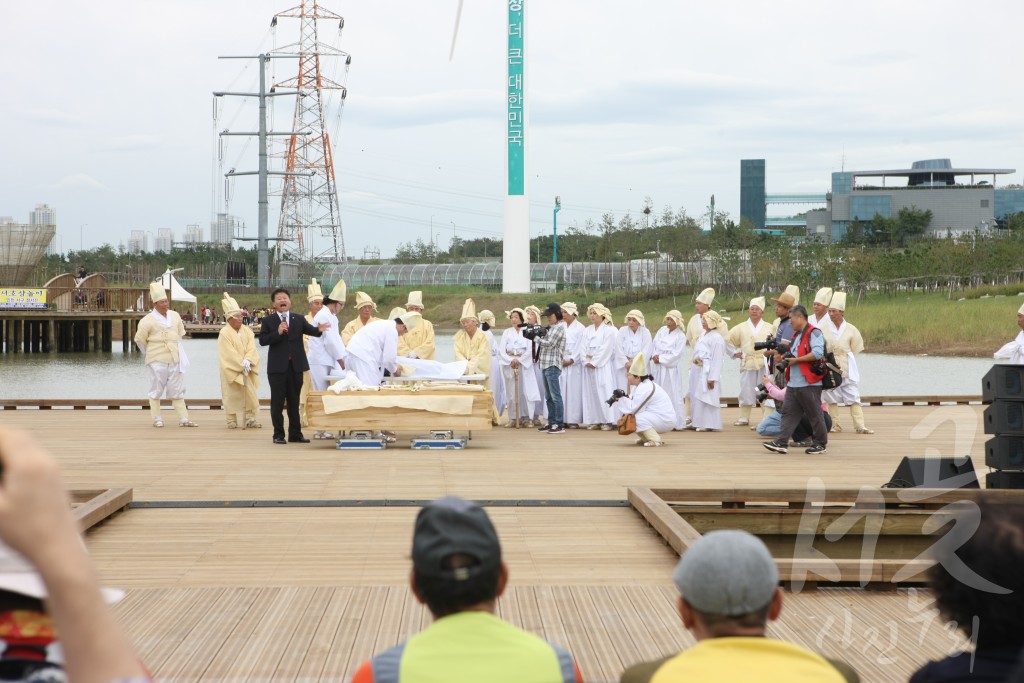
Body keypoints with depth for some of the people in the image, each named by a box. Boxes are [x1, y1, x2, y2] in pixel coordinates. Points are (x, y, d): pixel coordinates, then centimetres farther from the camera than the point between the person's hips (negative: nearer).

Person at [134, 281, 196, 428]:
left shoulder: (175, 316, 8)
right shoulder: (148, 321, -8)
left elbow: (181, 335, 21)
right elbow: (140, 340, 0)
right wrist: (151, 354, 8)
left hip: (175, 360, 5)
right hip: (157, 362, -4)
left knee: (177, 391, 6)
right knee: (156, 390, 3)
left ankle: (183, 419, 6)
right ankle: (157, 419, 9)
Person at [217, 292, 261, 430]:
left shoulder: (247, 331, 5)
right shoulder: (224, 333, -11)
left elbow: (251, 348, -4)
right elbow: (229, 353, -16)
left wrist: (247, 361, -21)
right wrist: (242, 364, -18)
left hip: (246, 369, 5)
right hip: (231, 370, -5)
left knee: (249, 394, 2)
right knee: (232, 395, -1)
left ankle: (250, 419, 6)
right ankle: (232, 420, 5)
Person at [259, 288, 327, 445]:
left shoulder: (299, 319, 9)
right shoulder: (268, 320, 2)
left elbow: (310, 330, -6)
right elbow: (262, 340, -6)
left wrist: (319, 330, -28)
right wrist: (278, 333, -19)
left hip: (295, 366, 3)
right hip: (277, 367, -2)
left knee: (294, 401, 9)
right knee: (277, 401, 1)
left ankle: (295, 434, 15)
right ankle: (278, 434, 7)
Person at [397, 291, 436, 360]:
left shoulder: (427, 324, 10)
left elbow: (429, 344, 0)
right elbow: (399, 344, 0)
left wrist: (416, 353, -13)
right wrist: (409, 353, -16)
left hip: (423, 359, 0)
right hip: (406, 360, 0)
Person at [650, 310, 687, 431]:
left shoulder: (681, 336, -6)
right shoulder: (662, 330, 9)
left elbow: (676, 354, -13)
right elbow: (654, 344, 9)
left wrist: (661, 358, -12)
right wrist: (654, 356, -8)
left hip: (671, 369, -5)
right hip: (657, 368, 5)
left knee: (673, 395, -5)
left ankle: (677, 423, -1)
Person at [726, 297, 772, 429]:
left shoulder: (768, 328, 10)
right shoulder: (741, 328, 12)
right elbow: (729, 340, 20)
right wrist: (735, 353, 11)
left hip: (764, 363, -1)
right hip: (747, 364, 1)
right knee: (746, 391, 4)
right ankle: (744, 418, 15)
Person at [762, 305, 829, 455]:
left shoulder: (813, 333, -10)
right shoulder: (797, 335, 21)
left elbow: (817, 353, -22)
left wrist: (795, 360, -17)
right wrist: (787, 359, 11)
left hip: (809, 384, -9)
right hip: (793, 384, 9)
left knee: (815, 415, 0)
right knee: (788, 413, 2)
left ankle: (820, 444, 9)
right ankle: (781, 442, -1)